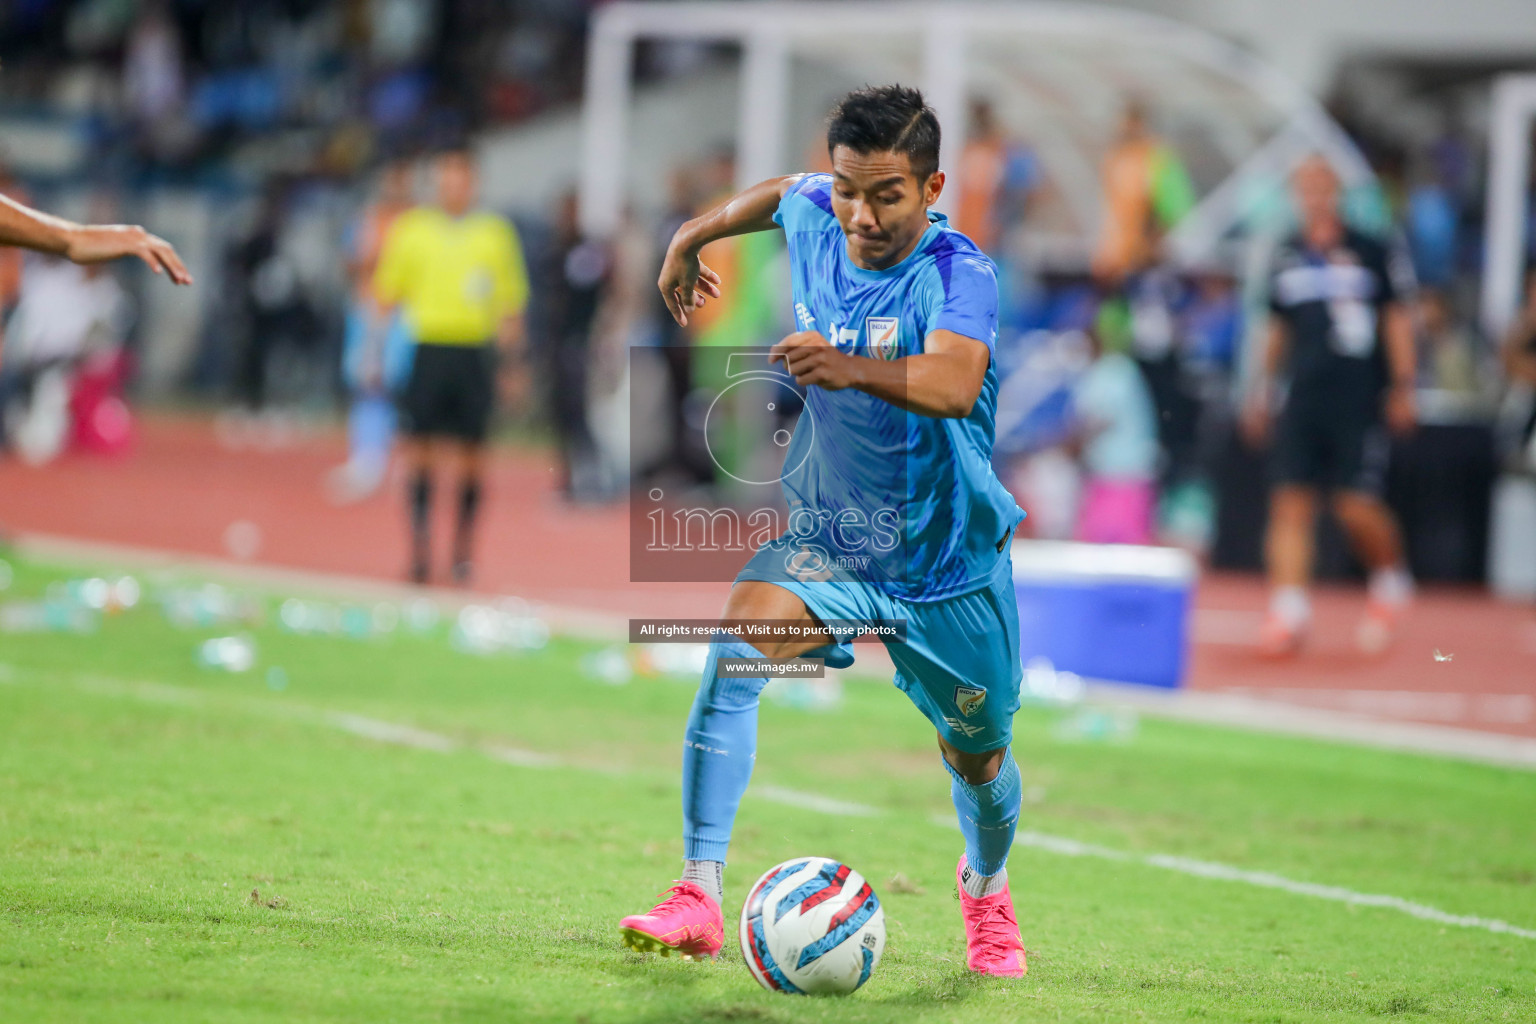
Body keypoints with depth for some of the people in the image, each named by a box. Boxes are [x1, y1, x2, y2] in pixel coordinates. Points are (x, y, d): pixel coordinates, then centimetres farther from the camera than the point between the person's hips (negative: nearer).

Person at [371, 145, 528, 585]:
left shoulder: (496, 233, 8)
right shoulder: (411, 231, 6)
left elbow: (510, 305, 10)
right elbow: (387, 297, 8)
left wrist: (513, 364, 6)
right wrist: (377, 353, 2)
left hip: (474, 353, 1)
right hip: (428, 348, -1)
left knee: (472, 457, 0)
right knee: (422, 450, -4)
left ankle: (463, 553, 8)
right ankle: (419, 553, 0)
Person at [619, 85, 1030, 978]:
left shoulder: (958, 273, -26)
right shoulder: (814, 218, -9)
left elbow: (954, 383, -46)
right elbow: (783, 193, 18)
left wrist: (853, 368, -63)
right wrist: (695, 236, 28)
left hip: (950, 560, -3)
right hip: (827, 539, 3)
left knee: (978, 758, 14)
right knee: (736, 652, -26)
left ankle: (986, 888, 50)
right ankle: (700, 900, -28)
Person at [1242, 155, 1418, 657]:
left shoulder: (1372, 253, 1)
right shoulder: (1286, 258, 13)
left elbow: (1397, 319, 2)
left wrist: (1403, 388, -4)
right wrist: (1261, 390, 18)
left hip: (1360, 403, -4)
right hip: (1303, 402, 4)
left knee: (1358, 507, -9)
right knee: (1290, 501, -7)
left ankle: (1391, 581, 19)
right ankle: (1289, 609, -5)